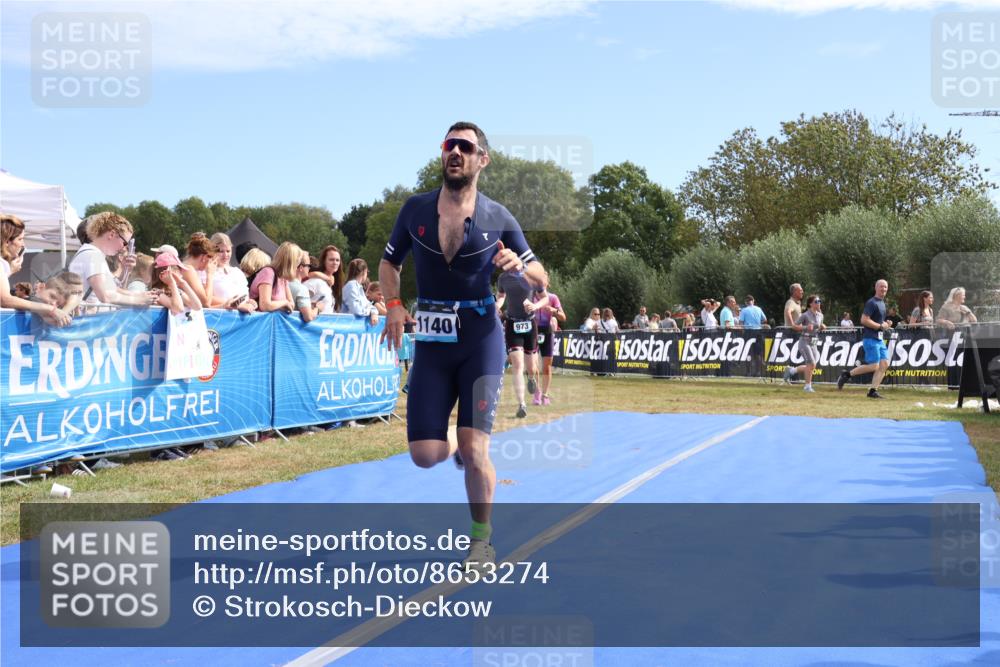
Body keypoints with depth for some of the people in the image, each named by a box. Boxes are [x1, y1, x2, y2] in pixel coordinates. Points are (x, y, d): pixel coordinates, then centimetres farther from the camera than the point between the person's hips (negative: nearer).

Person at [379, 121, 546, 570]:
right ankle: (457, 446, 34)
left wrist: (518, 266, -18)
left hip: (481, 341, -2)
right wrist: (394, 305, -4)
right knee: (425, 456, -4)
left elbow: (541, 279, 5)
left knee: (474, 449, -9)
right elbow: (388, 263, 15)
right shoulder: (416, 208, 4)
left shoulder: (498, 217, 0)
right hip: (431, 343, 2)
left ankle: (482, 540, 14)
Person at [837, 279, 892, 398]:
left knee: (884, 364, -1)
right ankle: (847, 374, 2)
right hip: (870, 338, -9)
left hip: (880, 338, 9)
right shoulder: (872, 303, -11)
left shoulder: (882, 303, 19)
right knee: (874, 366, -13)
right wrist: (881, 326, -15)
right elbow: (864, 320, -19)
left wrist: (886, 324, 9)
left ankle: (873, 390, 1)